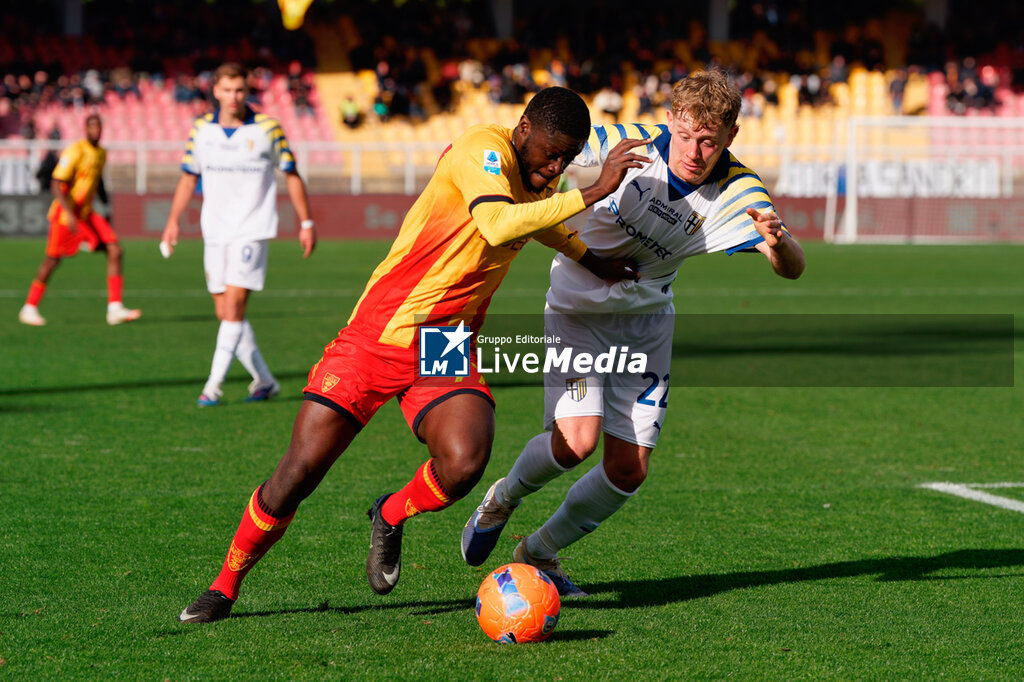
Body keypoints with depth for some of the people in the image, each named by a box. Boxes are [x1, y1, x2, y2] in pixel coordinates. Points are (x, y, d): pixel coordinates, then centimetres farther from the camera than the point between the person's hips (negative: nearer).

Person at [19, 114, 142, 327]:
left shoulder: (101, 153, 8)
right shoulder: (75, 152, -18)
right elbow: (56, 184, -21)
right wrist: (70, 214, -28)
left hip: (87, 213, 7)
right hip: (65, 214, -7)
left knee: (115, 251, -7)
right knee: (52, 259, 2)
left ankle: (114, 309, -8)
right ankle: (29, 308, 18)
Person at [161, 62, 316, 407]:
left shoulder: (267, 128, -5)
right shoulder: (201, 129, 4)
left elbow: (291, 175, 3)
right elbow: (189, 177, 16)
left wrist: (306, 223, 4)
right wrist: (174, 220, 10)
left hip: (251, 231, -4)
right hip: (215, 232, 5)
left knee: (233, 305, -15)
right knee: (225, 312, 5)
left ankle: (214, 385, -13)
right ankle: (264, 380, 20)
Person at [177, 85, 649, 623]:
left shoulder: (539, 177, 9)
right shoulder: (482, 148, -16)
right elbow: (497, 225, -35)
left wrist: (591, 261, 37)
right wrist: (592, 192, -33)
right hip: (377, 335, -6)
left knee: (463, 464, -24)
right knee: (297, 475, -8)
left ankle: (390, 518, 10)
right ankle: (225, 586, 15)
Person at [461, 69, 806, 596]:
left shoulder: (738, 192, -18)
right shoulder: (633, 143, -23)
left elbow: (791, 268, -27)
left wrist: (778, 241, -49)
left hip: (646, 321, 3)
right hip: (578, 306, -3)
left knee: (629, 470, -2)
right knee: (576, 440, -21)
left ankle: (539, 553, 23)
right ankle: (503, 498, 12)